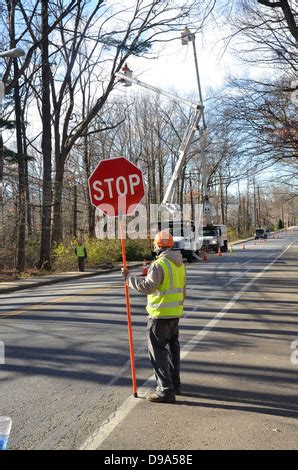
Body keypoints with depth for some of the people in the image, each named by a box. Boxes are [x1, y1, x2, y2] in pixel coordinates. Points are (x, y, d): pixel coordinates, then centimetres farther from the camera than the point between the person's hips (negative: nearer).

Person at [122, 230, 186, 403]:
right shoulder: (179, 263, 9)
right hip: (176, 313, 9)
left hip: (160, 314, -9)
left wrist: (129, 276, -14)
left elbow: (147, 286, -25)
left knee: (157, 350, -1)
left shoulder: (159, 264, -19)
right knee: (173, 347, 18)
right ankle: (175, 384, 30)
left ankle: (166, 390, 0)